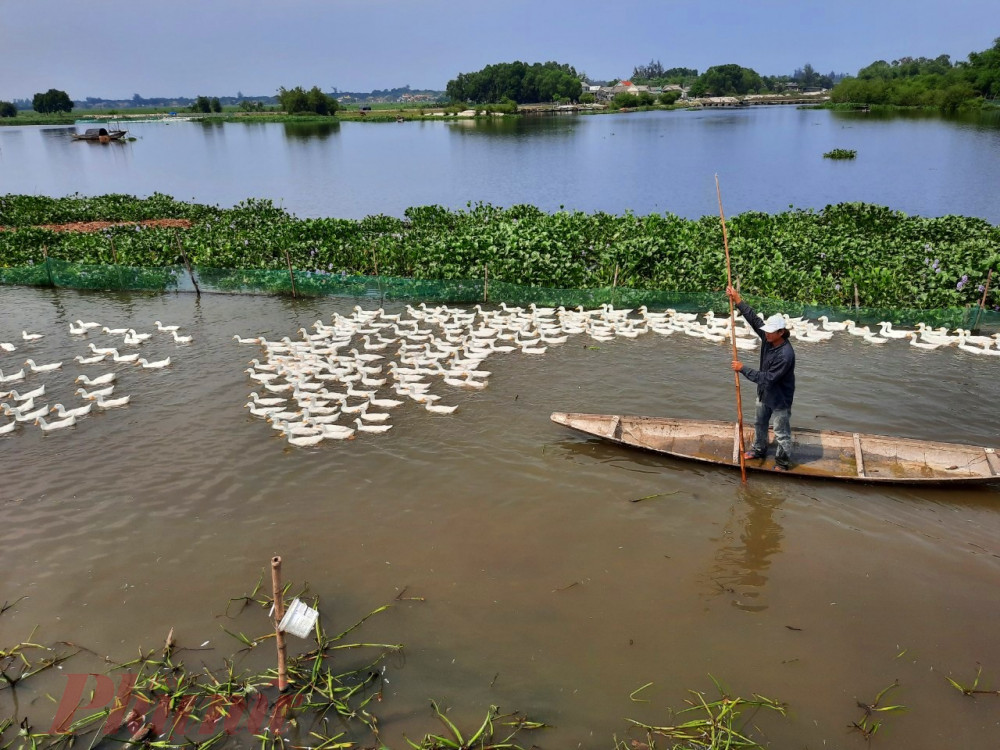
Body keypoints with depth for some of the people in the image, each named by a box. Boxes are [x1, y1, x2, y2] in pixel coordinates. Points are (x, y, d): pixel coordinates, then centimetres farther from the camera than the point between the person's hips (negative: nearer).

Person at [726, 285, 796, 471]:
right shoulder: (768, 337, -14)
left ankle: (783, 462, 30)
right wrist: (737, 300, -20)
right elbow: (754, 318, -10)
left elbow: (767, 378, -35)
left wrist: (743, 369, -31)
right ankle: (759, 450, 50)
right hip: (764, 393, 9)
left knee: (781, 433, 11)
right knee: (759, 423, 27)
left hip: (780, 398, -8)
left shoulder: (786, 354, -36)